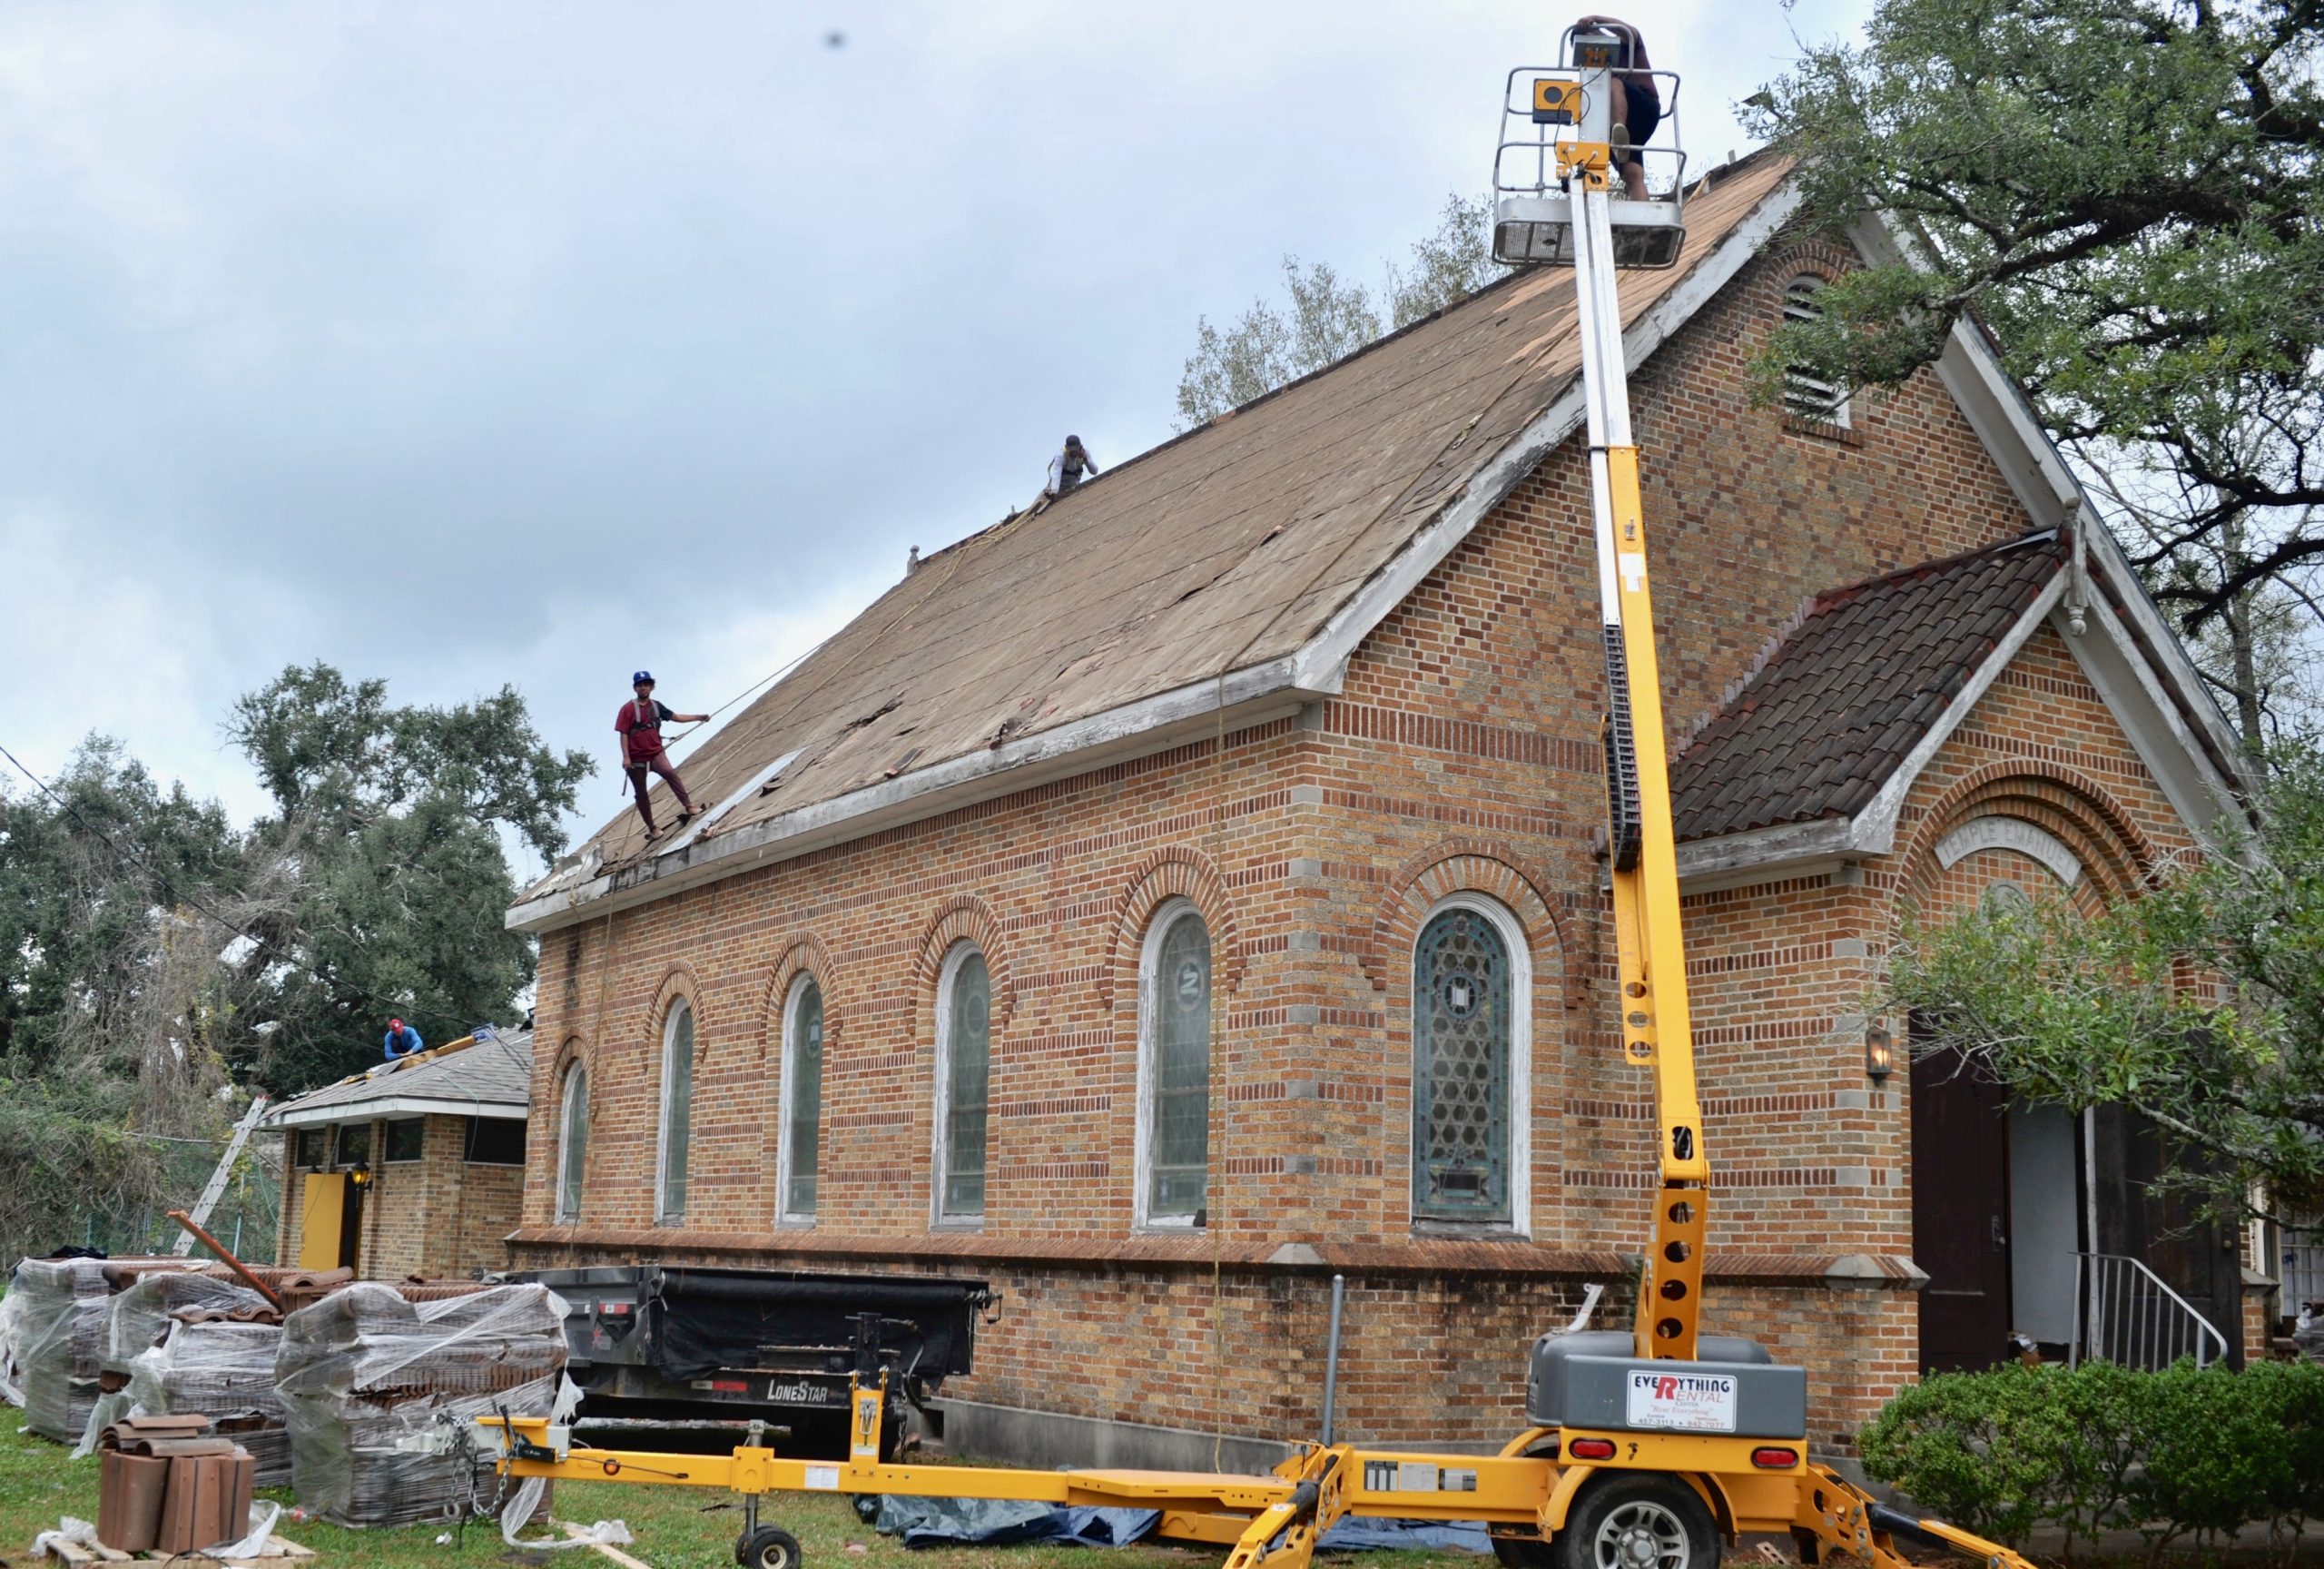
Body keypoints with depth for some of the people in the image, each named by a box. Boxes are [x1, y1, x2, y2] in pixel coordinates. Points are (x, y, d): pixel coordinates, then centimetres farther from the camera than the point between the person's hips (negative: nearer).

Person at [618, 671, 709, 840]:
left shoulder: (656, 706, 8)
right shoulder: (628, 709, -5)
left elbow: (676, 718, 19)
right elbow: (623, 734, -8)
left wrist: (699, 717, 15)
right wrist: (625, 757, -16)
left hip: (656, 753, 2)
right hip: (636, 758, -2)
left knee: (669, 772, -29)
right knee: (641, 793, 5)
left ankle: (688, 806, -34)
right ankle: (651, 828, 18)